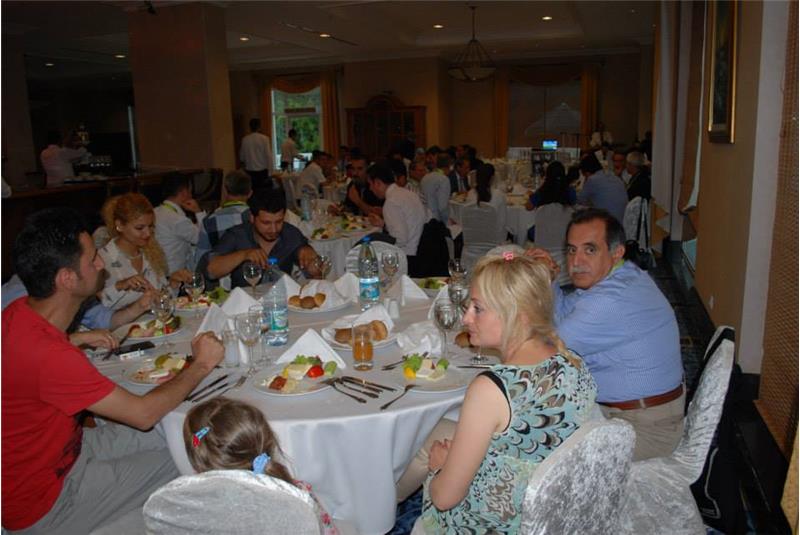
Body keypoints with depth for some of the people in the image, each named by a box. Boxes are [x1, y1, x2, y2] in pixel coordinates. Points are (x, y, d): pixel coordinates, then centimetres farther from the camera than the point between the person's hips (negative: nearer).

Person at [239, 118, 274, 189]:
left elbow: (242, 157, 9)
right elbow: (268, 155, -11)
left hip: (249, 171, 3)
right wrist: (270, 170, -4)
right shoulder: (264, 138, -9)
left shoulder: (245, 139, 1)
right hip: (262, 171, -3)